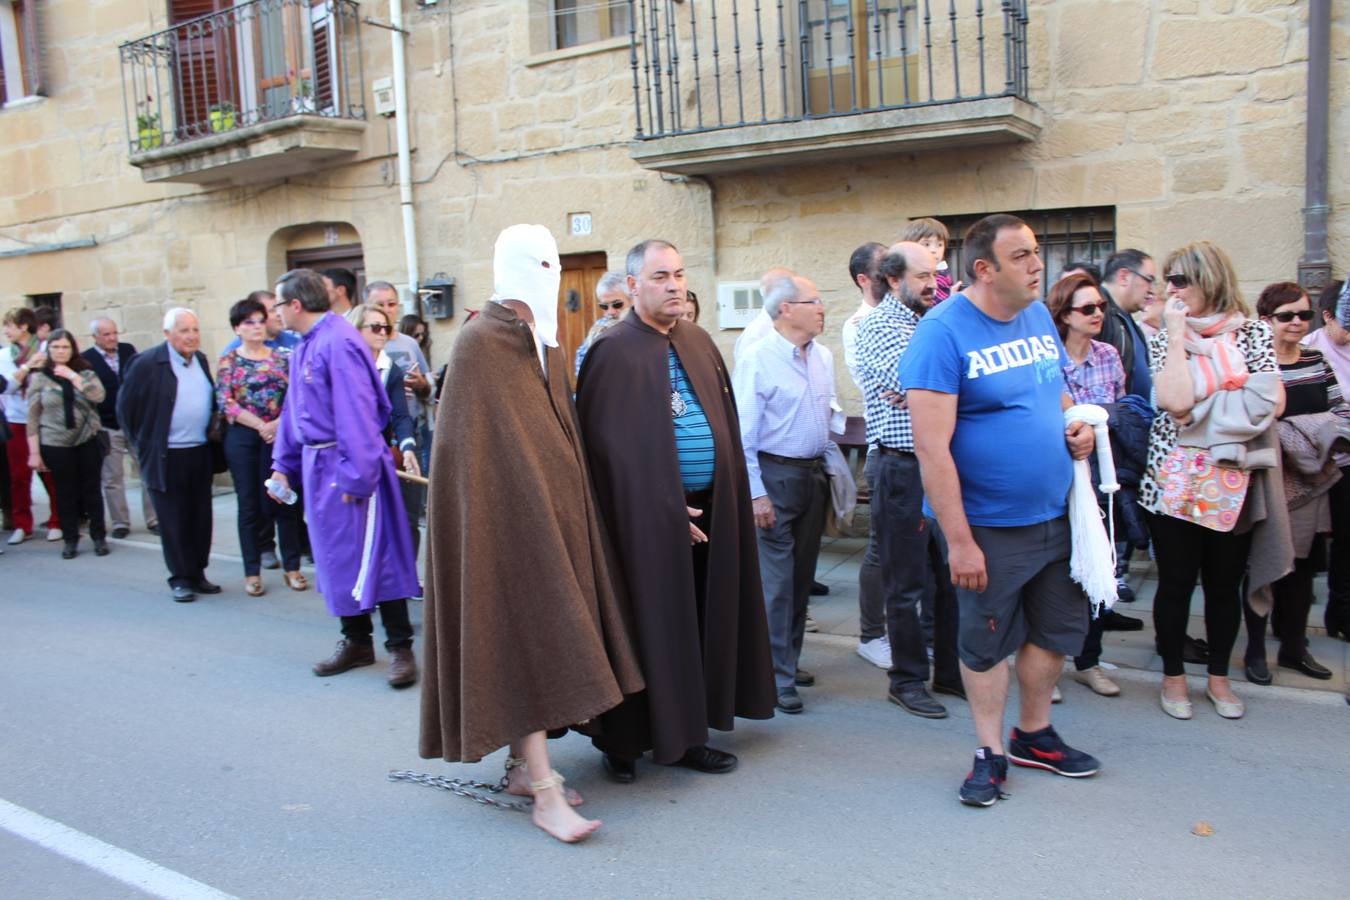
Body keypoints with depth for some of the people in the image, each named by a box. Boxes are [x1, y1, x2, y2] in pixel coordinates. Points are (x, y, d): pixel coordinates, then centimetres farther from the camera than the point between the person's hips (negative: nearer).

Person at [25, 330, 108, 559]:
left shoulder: (85, 373, 5)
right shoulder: (39, 378, 0)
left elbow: (98, 396, -15)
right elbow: (33, 417, -1)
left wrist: (72, 376, -13)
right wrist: (34, 452, -4)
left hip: (88, 442, 1)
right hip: (55, 446, -1)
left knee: (92, 490, 6)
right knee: (66, 494, 6)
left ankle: (99, 537, 16)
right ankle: (71, 540, 16)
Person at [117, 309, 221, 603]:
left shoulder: (201, 360, 8)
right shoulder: (147, 363, -11)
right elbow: (125, 406, -5)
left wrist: (212, 432, 11)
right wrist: (142, 444, -1)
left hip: (200, 453, 5)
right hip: (166, 457, -5)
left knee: (201, 518, 10)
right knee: (173, 521, 2)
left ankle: (198, 574, 21)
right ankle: (181, 579, 12)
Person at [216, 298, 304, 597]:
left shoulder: (282, 357, 7)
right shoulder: (228, 362, 4)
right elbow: (225, 402, -6)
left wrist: (280, 422, -15)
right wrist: (260, 425, -14)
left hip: (281, 435, 1)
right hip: (243, 438, -1)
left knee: (285, 501, 3)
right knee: (250, 505, 5)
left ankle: (292, 568, 12)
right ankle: (252, 573, 13)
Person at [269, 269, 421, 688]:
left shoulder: (338, 342, -18)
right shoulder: (303, 348, 12)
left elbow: (355, 413, -22)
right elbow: (294, 411, 18)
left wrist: (356, 476, -23)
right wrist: (284, 464, 14)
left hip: (349, 465, -9)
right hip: (318, 464, 9)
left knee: (371, 556, -3)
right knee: (336, 558, 15)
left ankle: (399, 647, 8)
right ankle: (356, 641, 28)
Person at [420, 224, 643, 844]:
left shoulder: (547, 348, 13)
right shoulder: (479, 343, -11)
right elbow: (474, 447, -14)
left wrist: (571, 507, 10)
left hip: (552, 510, 8)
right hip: (507, 512, -8)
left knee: (545, 634, 11)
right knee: (528, 636, -8)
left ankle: (523, 766, 24)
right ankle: (545, 795, -3)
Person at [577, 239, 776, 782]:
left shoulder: (699, 343, 11)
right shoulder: (614, 351, -10)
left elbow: (725, 421, 15)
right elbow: (610, 447, -14)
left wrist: (726, 498, 6)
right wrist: (666, 510, -16)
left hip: (706, 512, 7)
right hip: (645, 519, -6)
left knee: (700, 626, 11)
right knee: (649, 630, 2)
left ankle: (685, 734, 25)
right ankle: (624, 741, 18)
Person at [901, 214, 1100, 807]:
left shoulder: (1038, 315, 6)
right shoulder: (942, 333, -18)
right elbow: (932, 449, -22)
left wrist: (1076, 424, -1)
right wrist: (959, 541, -22)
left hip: (1056, 514, 7)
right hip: (990, 527, -7)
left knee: (1058, 629, 18)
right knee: (987, 641, 9)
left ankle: (1033, 735, 38)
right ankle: (990, 753, 27)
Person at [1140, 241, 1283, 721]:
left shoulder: (1253, 332, 3)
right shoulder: (1165, 337, 1)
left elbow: (1272, 401, -7)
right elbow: (1174, 401, -16)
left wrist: (1201, 408, -13)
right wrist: (1177, 336, -13)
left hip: (1234, 482, 1)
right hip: (1176, 480, -1)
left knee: (1225, 583, 10)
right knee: (1176, 583, 5)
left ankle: (1219, 677, 27)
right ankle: (1173, 677, 22)